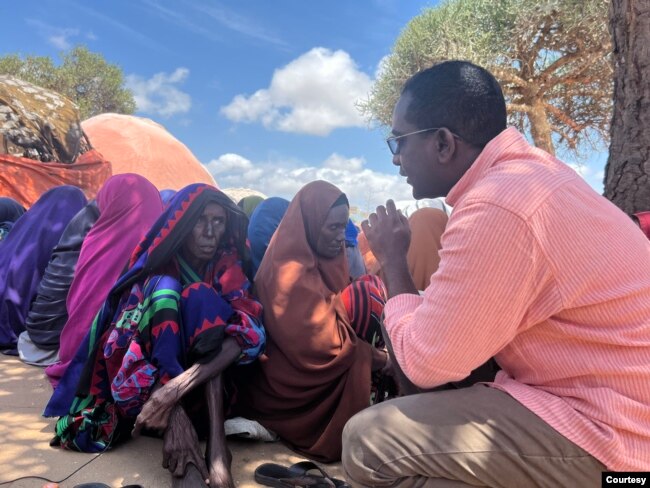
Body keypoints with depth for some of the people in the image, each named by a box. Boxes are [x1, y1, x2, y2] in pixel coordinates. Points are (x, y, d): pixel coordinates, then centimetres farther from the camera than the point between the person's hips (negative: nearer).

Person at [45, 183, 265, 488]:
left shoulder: (227, 266, -6)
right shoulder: (156, 272, -10)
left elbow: (248, 331, -23)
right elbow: (125, 341, -24)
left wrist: (177, 388, -39)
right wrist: (175, 416, -41)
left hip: (208, 385, 1)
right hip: (148, 386, -1)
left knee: (201, 296, -23)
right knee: (166, 289, -26)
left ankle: (216, 441, -33)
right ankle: (184, 451, -41)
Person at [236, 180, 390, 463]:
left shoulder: (323, 259, 4)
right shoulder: (291, 273, -23)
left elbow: (340, 315, 10)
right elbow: (325, 344, -25)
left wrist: (376, 354, -5)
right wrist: (381, 358, -16)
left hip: (314, 369, 8)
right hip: (297, 380, -8)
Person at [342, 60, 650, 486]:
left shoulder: (496, 208, -26)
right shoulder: (529, 171, 6)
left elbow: (424, 361, -16)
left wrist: (393, 258, -6)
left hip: (605, 430, -9)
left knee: (367, 440, -15)